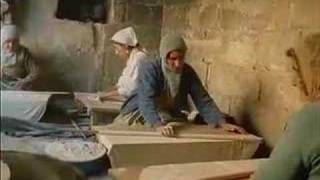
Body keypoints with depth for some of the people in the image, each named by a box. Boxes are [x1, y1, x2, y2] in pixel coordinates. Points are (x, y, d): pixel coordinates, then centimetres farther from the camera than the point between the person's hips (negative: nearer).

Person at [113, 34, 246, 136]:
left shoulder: (188, 72, -8)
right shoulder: (149, 68, -22)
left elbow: (203, 101, -8)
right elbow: (146, 101, -35)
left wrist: (222, 123, -22)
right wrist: (159, 125, -52)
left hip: (172, 118, 4)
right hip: (142, 115, -3)